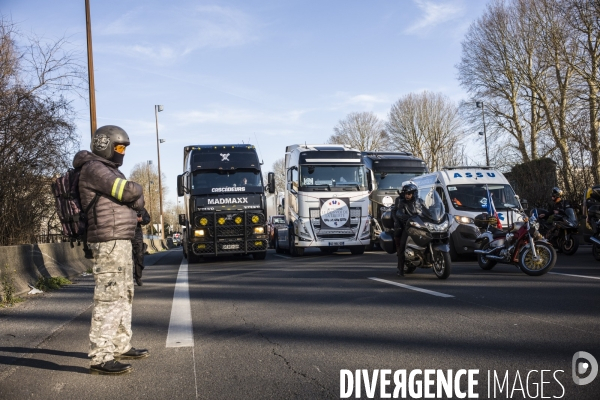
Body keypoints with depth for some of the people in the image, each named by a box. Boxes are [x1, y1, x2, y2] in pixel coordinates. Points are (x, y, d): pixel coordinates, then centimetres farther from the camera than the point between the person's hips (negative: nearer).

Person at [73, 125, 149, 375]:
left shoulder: (109, 170, 21)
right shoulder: (94, 169, -10)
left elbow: (136, 201, 18)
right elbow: (130, 191, -17)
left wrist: (133, 197, -4)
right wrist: (136, 191, 4)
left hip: (121, 242, 10)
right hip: (109, 242, -10)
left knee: (124, 296, 15)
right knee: (108, 298, -12)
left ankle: (121, 346, 25)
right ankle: (100, 358, -10)